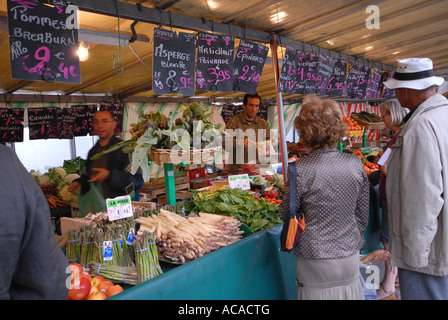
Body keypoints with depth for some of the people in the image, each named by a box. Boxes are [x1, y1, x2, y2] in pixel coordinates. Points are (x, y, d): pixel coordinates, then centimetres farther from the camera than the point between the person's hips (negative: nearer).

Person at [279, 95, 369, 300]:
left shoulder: (300, 170, -18)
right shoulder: (355, 164, -6)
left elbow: (287, 214, -7)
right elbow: (363, 214, 4)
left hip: (315, 260, -4)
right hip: (350, 255, 4)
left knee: (317, 293, 14)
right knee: (347, 292, 22)